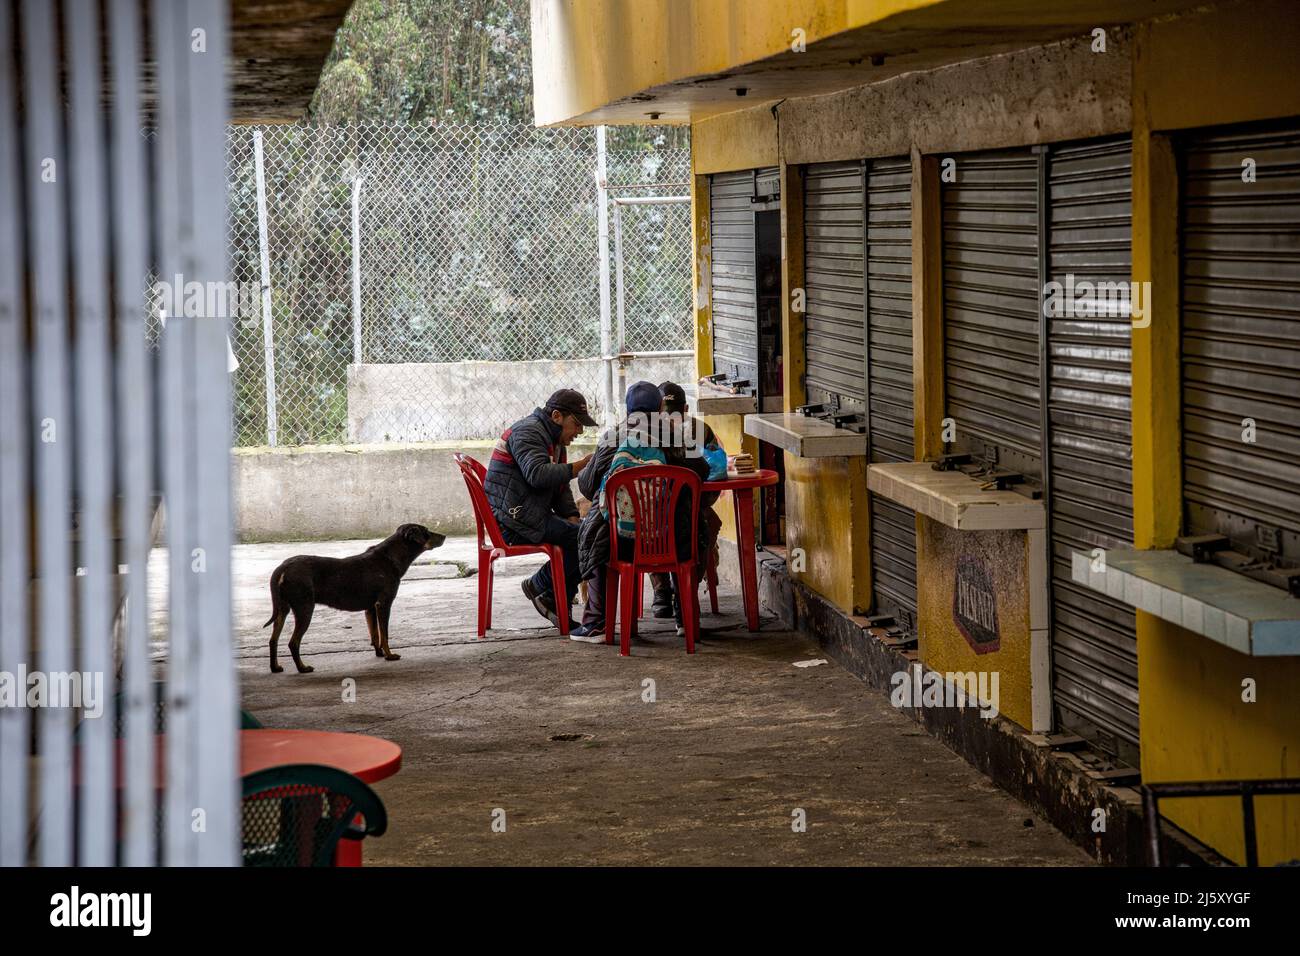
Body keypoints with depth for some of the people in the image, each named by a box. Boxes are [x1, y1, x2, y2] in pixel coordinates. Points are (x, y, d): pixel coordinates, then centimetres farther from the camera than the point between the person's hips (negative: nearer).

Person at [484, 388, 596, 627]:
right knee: (580, 538, -21)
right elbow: (538, 475, -28)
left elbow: (559, 486, 21)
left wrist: (572, 517, 4)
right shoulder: (528, 432, -11)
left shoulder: (554, 440, 23)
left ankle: (560, 607, -2)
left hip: (531, 516, 10)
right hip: (513, 520, -10)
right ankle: (539, 586, -3)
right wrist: (580, 466, -26)